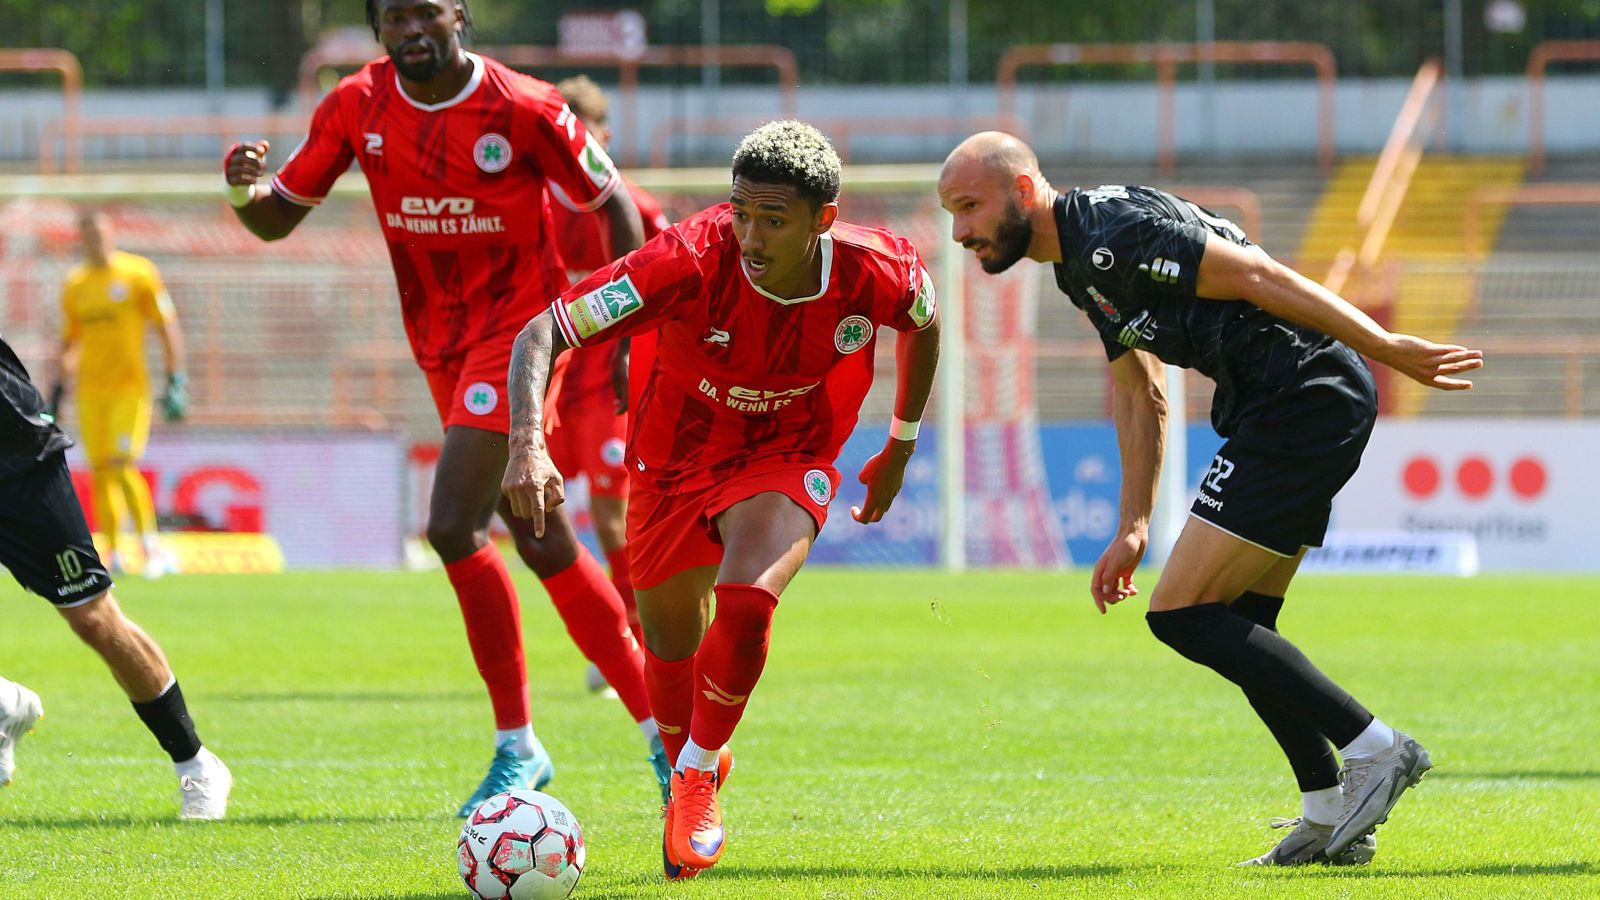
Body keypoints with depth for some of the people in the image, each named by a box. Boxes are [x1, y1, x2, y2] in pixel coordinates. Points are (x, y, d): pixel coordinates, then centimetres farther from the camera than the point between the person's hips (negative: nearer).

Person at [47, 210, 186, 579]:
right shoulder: (75, 285, 11)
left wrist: (176, 380, -8)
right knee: (101, 472, 2)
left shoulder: (138, 273, -2)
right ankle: (112, 554, 9)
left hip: (130, 386, -4)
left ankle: (151, 545, -7)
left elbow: (167, 327, -2)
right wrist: (57, 390, 16)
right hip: (90, 390, 4)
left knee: (123, 465, -15)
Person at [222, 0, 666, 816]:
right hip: (441, 344, 6)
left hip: (518, 327, -6)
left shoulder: (523, 109, -14)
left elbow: (612, 203, -3)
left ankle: (517, 747, -9)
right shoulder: (357, 106, -1)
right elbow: (279, 218, 4)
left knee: (453, 526, -19)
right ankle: (658, 725, 21)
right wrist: (246, 192, -20)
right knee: (542, 545, 11)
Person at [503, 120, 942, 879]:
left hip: (789, 460, -1)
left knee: (745, 608, -27)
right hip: (677, 455, 1)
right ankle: (684, 761, 45)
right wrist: (527, 445, -49)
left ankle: (698, 774, -2)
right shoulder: (690, 263, -33)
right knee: (670, 639, 11)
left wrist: (900, 448, 12)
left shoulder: (876, 273, -25)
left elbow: (923, 323, 3)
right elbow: (541, 334, -33)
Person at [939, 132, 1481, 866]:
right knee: (1235, 625, 15)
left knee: (1181, 613, -10)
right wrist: (1133, 528, 21)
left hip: (1305, 401, -10)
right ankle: (1331, 818, 18)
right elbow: (1138, 391, 25)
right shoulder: (1079, 261, 17)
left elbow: (1258, 278, -17)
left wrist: (1390, 350, -17)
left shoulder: (1115, 233, -15)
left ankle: (1373, 747, -8)